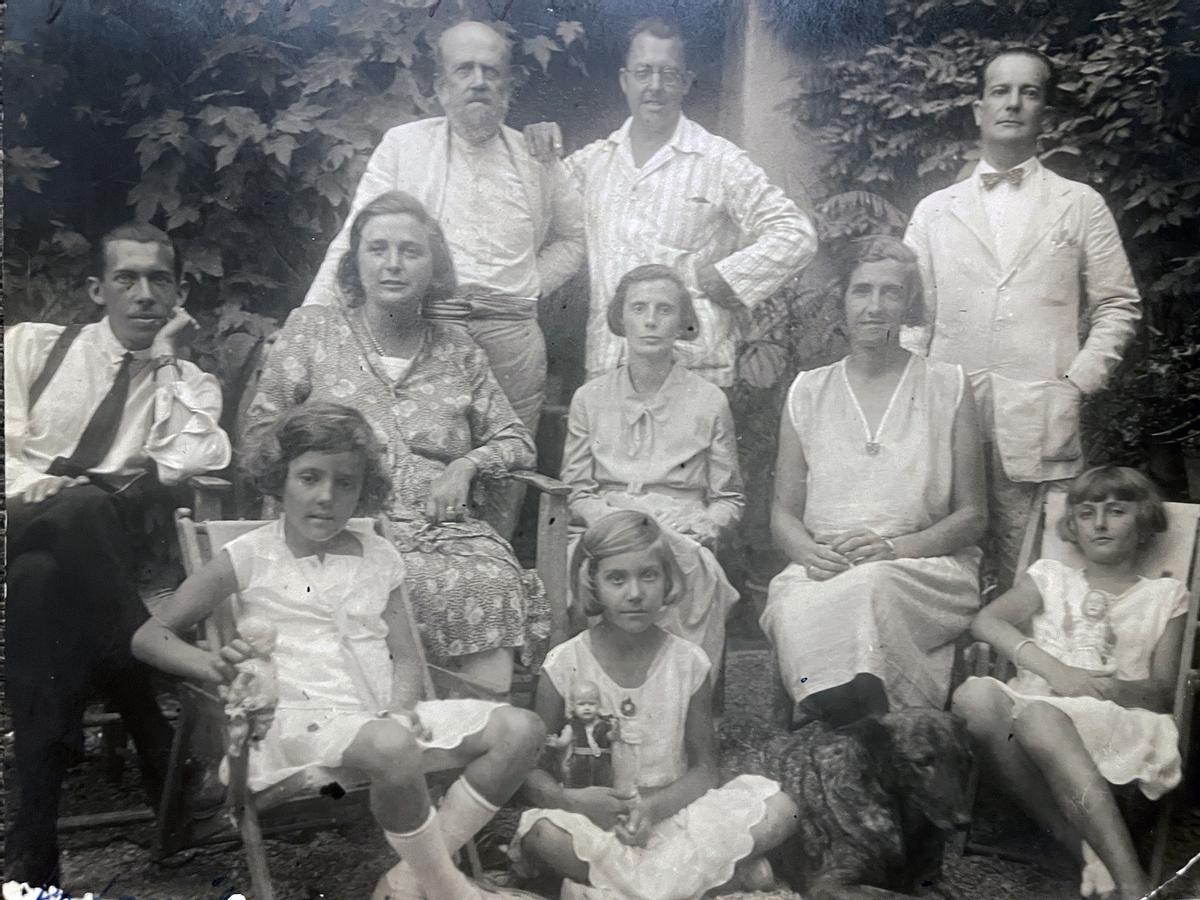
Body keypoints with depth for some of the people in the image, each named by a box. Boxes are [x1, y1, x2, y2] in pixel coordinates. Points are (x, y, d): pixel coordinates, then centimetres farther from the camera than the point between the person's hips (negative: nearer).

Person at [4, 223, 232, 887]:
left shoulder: (191, 385, 13)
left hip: (98, 549, 0)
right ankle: (155, 726, -26)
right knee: (78, 512, -36)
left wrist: (166, 361, -3)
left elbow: (195, 464, -8)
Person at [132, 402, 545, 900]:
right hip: (298, 720, -5)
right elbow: (149, 636, 3)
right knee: (392, 747, -38)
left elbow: (405, 656, 13)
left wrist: (401, 706, -10)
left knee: (520, 729, -11)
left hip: (382, 714, 6)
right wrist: (212, 664, -18)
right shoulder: (249, 557, 2)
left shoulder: (379, 557, 14)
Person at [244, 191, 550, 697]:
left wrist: (466, 465, 0)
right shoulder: (312, 329, 13)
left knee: (497, 585, -30)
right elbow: (261, 429, 10)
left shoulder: (457, 352, 18)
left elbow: (517, 441, 21)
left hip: (446, 528, 2)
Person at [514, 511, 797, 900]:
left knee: (779, 810, -17)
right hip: (593, 817, -1)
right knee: (539, 833, -34)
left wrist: (656, 805, -19)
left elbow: (704, 767, 0)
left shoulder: (688, 663, -3)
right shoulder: (566, 666, -7)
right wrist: (570, 799, -25)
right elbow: (529, 768, -4)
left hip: (669, 810, 2)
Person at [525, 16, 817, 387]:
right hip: (605, 362, 3)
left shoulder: (720, 161, 1)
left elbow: (795, 233, -1)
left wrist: (722, 279, -7)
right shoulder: (593, 159, 13)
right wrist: (539, 157, 6)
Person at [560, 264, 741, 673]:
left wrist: (696, 532, -8)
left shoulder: (709, 402, 9)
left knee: (683, 564, -36)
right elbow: (577, 492, 13)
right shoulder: (590, 399, 13)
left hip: (683, 543, 0)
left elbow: (729, 500, 13)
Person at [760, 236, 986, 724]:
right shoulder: (807, 391, 16)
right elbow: (783, 513, 15)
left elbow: (972, 514, 7)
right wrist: (811, 553, -10)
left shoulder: (947, 386, 11)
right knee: (791, 609, -34)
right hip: (821, 570, 2)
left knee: (870, 586, -38)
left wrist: (895, 547, -12)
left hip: (926, 569, -1)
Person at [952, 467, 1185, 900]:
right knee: (974, 694, -34)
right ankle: (1082, 847, -29)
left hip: (1114, 719, -2)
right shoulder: (1051, 576, 23)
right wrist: (1055, 670, -12)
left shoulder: (1164, 595, 20)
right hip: (1035, 701, 3)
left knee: (1038, 717, -39)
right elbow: (985, 621, 4)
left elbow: (1162, 692, 10)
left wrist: (1114, 688, -15)